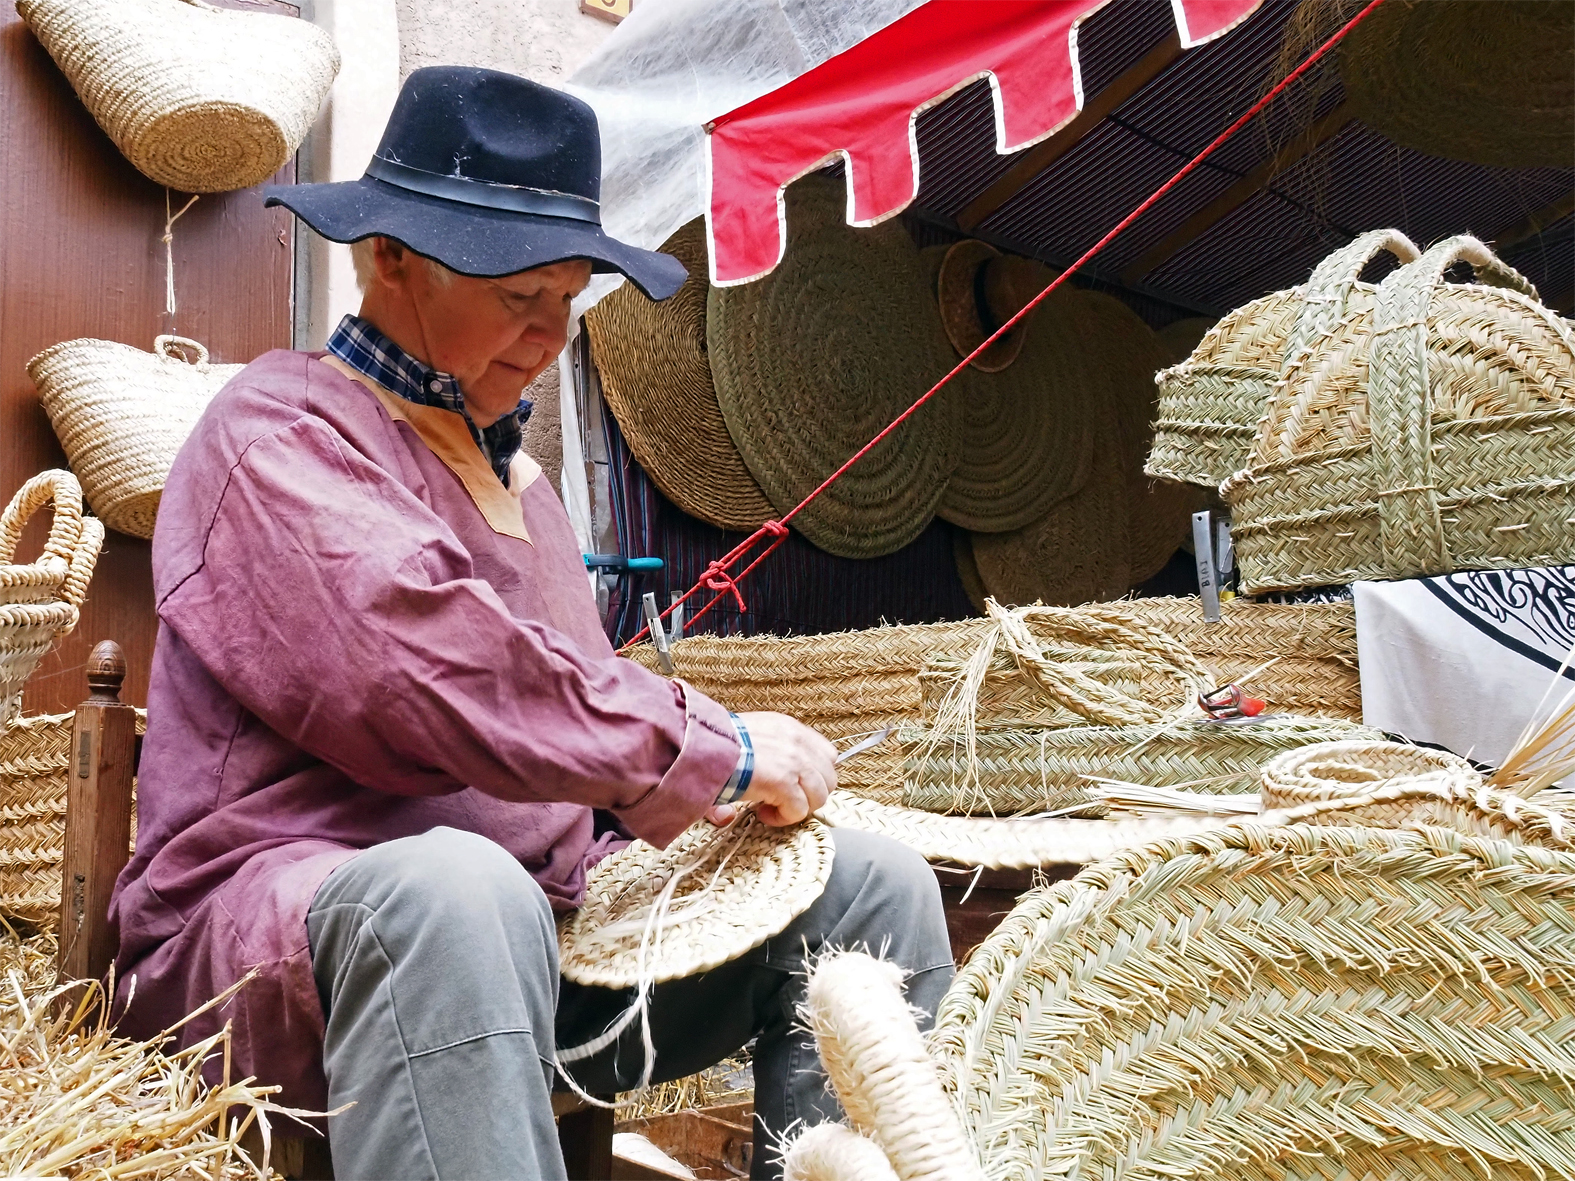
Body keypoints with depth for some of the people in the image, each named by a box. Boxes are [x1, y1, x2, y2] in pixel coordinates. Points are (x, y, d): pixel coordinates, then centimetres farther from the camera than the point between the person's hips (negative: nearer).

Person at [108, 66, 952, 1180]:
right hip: (280, 919, -7)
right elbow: (430, 669, -24)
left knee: (870, 879, -4)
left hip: (545, 928, 8)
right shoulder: (282, 430, -6)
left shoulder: (511, 469, 21)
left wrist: (688, 787, 1)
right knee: (457, 889, -41)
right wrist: (713, 749, -19)